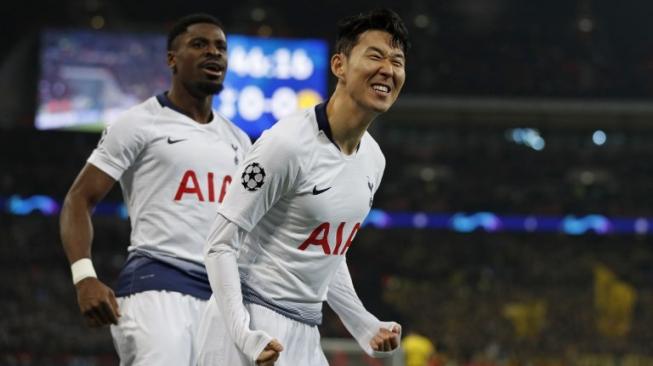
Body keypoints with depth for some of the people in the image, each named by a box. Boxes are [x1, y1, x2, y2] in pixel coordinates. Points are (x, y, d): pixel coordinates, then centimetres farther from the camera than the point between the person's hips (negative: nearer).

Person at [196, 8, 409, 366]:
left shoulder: (373, 159, 10)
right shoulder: (288, 144, -16)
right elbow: (220, 245, -15)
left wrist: (364, 326, 15)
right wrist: (243, 332, -25)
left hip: (304, 334, 9)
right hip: (253, 325, -9)